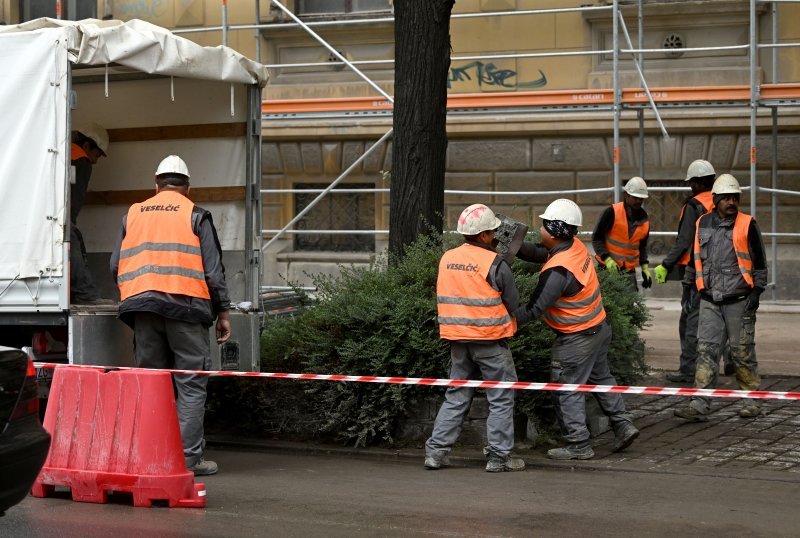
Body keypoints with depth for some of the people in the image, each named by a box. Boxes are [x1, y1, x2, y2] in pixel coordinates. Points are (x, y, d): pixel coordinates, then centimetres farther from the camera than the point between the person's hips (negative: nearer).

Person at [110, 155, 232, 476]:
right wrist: (222, 311, 5)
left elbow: (116, 265, 15)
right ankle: (189, 458, -5)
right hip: (185, 305, -4)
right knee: (191, 384, 0)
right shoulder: (195, 215, 5)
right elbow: (213, 269, -1)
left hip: (142, 307, 4)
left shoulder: (133, 214, 15)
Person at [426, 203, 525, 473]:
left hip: (457, 339, 6)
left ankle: (436, 451, 10)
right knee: (501, 399, 6)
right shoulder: (495, 264, -13)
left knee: (456, 397, 15)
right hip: (490, 340, -6)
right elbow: (513, 304, -6)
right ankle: (499, 456, 6)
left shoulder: (446, 259, 4)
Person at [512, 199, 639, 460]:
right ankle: (623, 425, 27)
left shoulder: (558, 271, -30)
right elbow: (538, 253, 5)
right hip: (599, 328, 9)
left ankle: (578, 445, 11)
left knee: (568, 391, 5)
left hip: (575, 338, -9)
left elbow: (535, 308, -26)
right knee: (600, 378, 25)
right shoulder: (575, 247, -3)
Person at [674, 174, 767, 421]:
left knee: (742, 352, 4)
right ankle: (700, 406, -7)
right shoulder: (702, 224, 9)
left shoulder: (747, 225, -3)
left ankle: (752, 401, 19)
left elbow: (760, 262, 0)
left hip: (739, 301, -3)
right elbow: (694, 257, 20)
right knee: (706, 350, -4)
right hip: (710, 301, 3)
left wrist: (756, 292, -6)